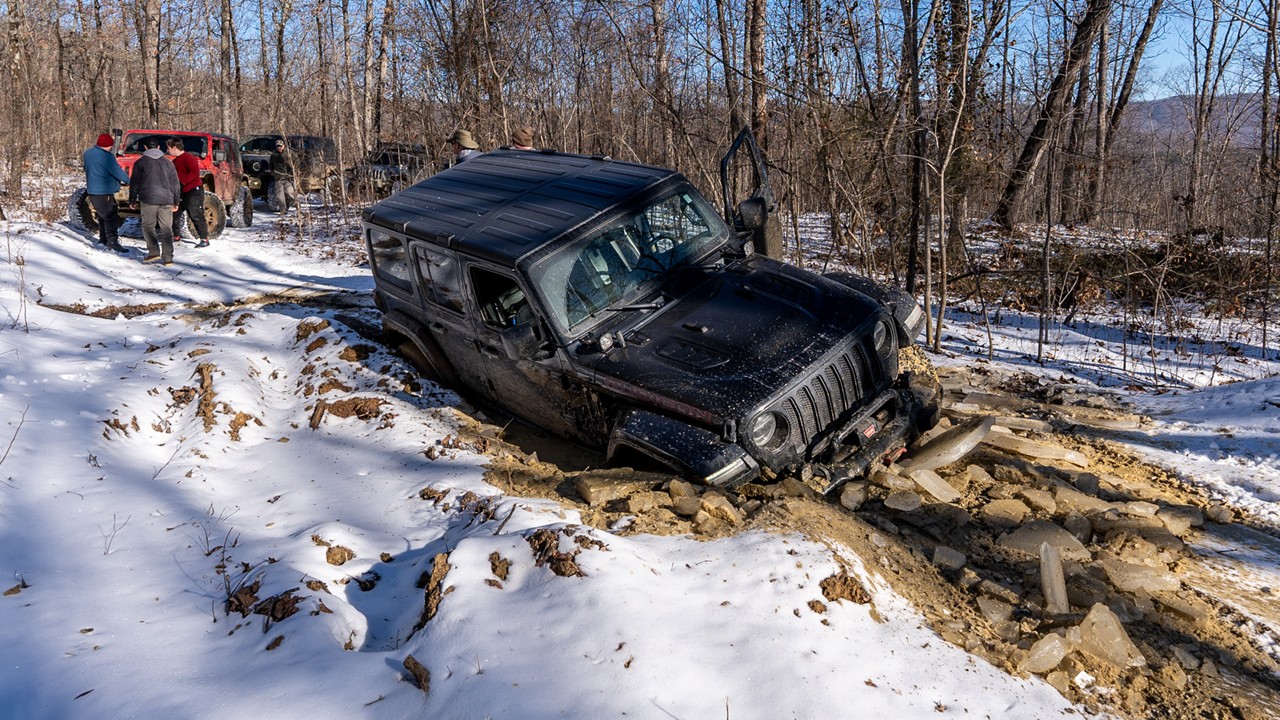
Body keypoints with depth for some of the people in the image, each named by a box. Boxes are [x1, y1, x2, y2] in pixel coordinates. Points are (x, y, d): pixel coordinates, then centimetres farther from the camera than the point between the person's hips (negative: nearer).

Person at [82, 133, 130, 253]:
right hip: (103, 192, -9)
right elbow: (118, 172, -15)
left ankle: (103, 240, 27)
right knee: (111, 216, -10)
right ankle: (112, 241, -20)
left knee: (103, 216, 19)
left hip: (92, 190, 9)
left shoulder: (87, 153, 9)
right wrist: (128, 181, 1)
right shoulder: (106, 156, -19)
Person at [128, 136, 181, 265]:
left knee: (148, 226, 8)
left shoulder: (140, 162, 3)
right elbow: (175, 183, 14)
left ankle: (154, 252, -6)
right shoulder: (167, 163, 12)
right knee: (166, 228, 4)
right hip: (166, 200, 3)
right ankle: (168, 258, 2)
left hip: (148, 199, -3)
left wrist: (132, 200, 14)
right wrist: (176, 201, 21)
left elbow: (134, 183, 4)